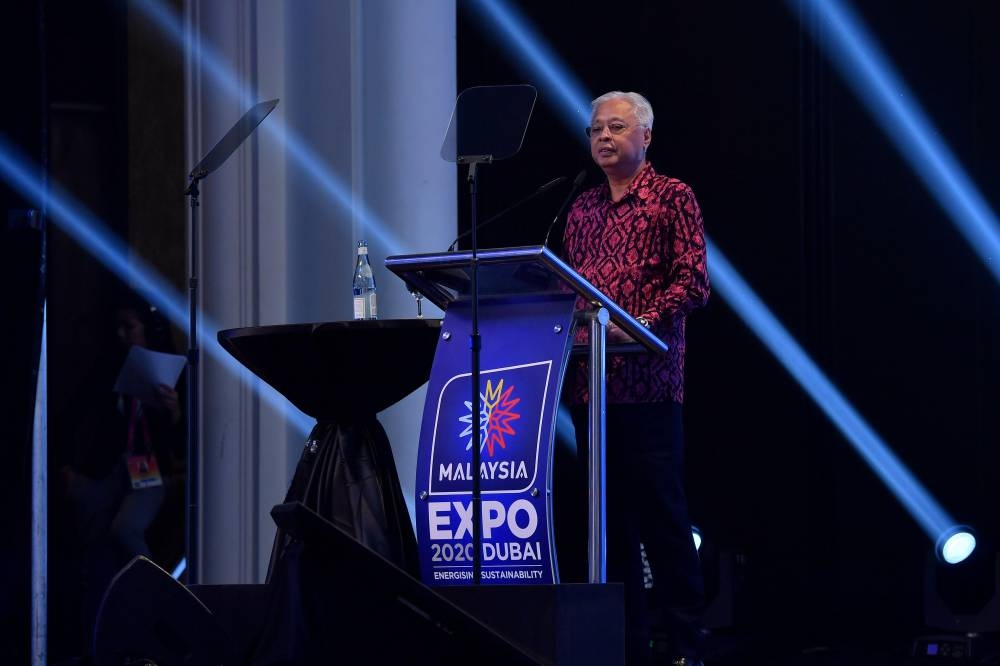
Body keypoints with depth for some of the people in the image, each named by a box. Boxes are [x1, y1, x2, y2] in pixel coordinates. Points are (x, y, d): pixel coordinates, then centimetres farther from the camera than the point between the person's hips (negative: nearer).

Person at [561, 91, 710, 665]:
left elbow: (693, 282, -8)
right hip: (588, 384, 6)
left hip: (649, 385, -6)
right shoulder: (581, 210, 18)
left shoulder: (673, 198, 1)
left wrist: (641, 323, -20)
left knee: (662, 516, -6)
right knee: (610, 516, 5)